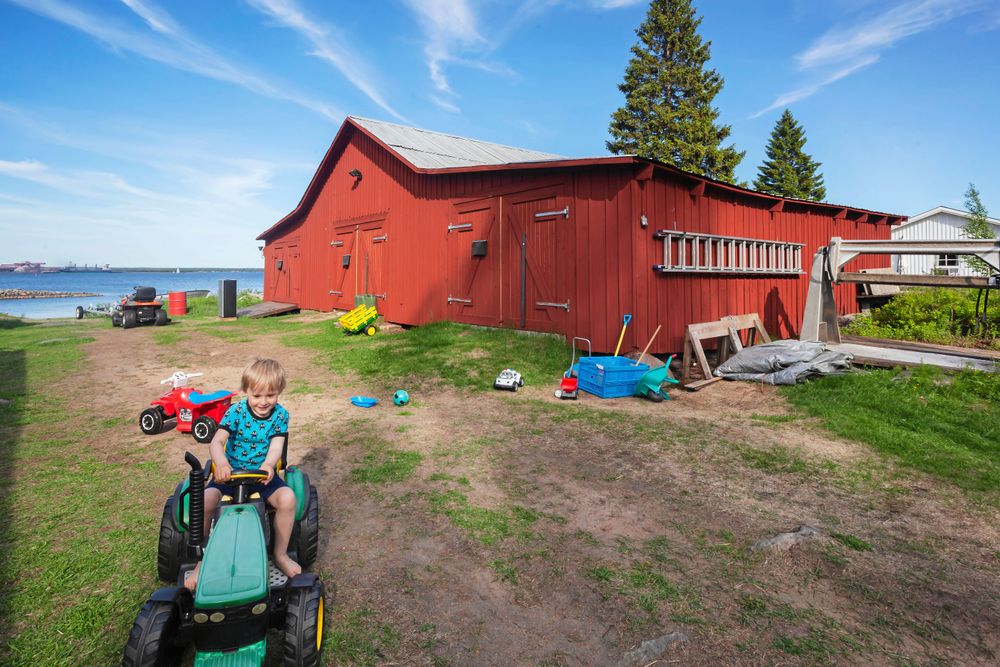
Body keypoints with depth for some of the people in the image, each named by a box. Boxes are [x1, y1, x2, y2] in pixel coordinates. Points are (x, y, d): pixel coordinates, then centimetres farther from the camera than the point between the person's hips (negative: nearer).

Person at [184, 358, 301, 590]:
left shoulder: (280, 415, -7)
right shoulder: (236, 411, -11)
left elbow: (276, 446, -17)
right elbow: (216, 442, -21)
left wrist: (268, 465, -40)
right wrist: (221, 461, -44)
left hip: (263, 473, 0)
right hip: (230, 472, 0)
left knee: (287, 497, -25)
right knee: (203, 501, -25)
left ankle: (280, 554, -4)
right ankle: (201, 561, -1)